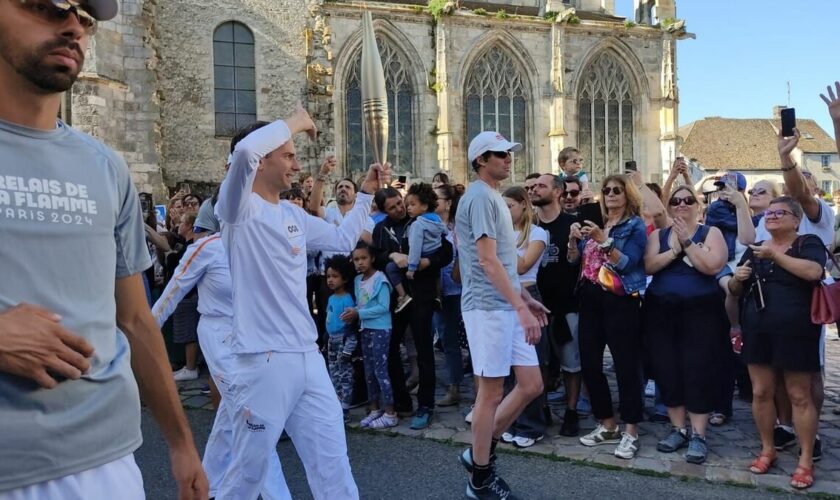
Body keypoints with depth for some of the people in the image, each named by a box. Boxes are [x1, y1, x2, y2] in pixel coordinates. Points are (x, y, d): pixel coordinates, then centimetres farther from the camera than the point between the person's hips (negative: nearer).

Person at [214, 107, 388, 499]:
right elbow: (245, 149, -27)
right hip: (263, 363, -7)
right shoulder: (238, 207, -8)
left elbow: (342, 239, 28)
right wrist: (294, 122, -11)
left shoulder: (295, 216, 14)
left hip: (308, 358, 7)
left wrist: (366, 193, 23)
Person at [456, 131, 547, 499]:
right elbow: (488, 261, -20)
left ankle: (479, 452, 23)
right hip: (488, 308, -9)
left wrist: (525, 300, 20)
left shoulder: (494, 197, 18)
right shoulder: (480, 196, -12)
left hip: (507, 307, 9)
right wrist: (521, 307, -23)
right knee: (491, 391, 0)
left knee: (531, 384, 10)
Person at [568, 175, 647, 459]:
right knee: (589, 364, 7)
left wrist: (603, 241, -24)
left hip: (620, 302, -6)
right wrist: (573, 239, -6)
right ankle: (608, 425, 21)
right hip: (590, 300, 6)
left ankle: (631, 432, 6)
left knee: (626, 366, -5)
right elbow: (574, 260, 12)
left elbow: (626, 263, -13)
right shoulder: (595, 223, 16)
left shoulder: (635, 226, 0)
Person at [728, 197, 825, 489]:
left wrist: (775, 255, -18)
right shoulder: (754, 249, 13)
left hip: (795, 332, -5)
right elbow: (735, 291, 17)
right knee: (761, 392, 7)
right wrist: (738, 278, -5)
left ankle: (806, 460, 11)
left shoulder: (808, 243, 0)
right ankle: (767, 449, 22)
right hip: (758, 331, 5)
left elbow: (813, 272, -22)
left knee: (799, 395, 1)